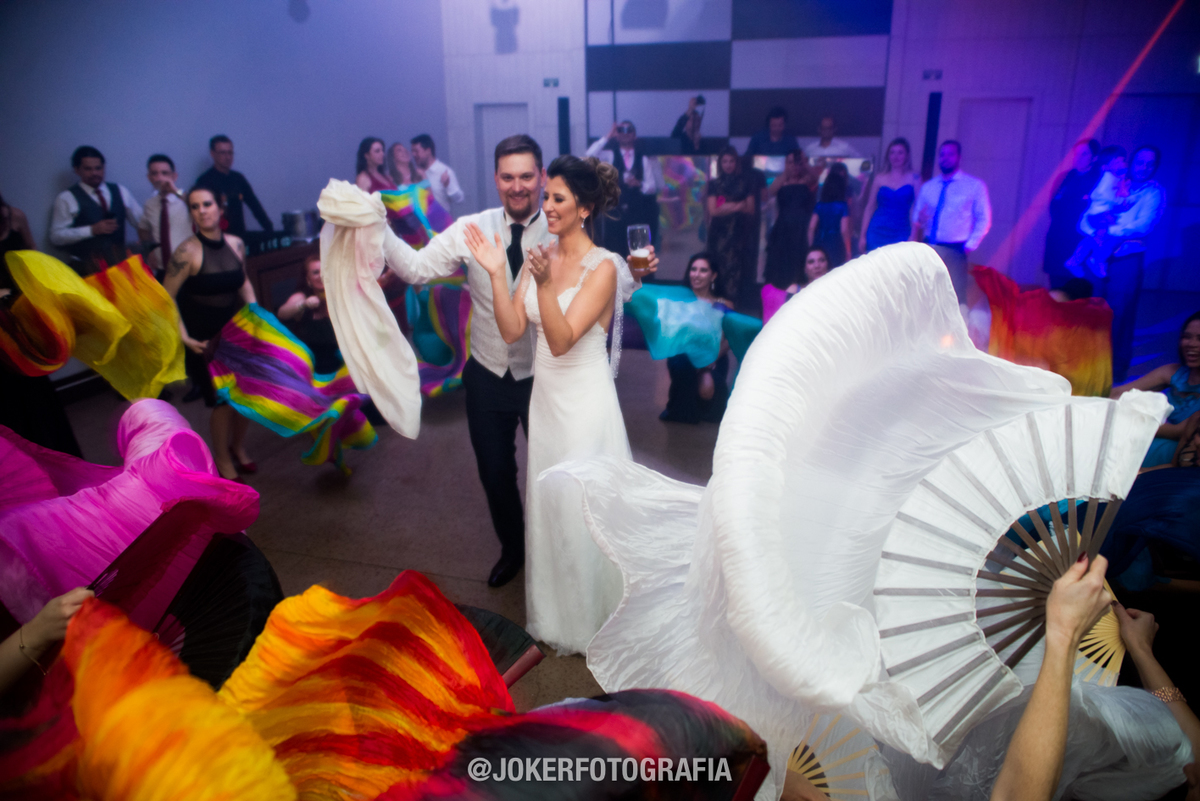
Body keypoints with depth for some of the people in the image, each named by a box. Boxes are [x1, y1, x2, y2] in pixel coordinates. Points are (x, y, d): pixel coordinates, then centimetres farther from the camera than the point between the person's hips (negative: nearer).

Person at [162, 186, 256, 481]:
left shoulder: (235, 244, -2)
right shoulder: (187, 251, -18)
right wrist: (185, 338, -18)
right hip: (204, 339, -5)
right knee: (222, 399, 1)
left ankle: (237, 447, 35)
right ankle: (222, 459, 24)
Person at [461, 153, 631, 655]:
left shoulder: (603, 267, -16)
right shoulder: (540, 257, 4)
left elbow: (562, 339, -24)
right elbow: (512, 330, -3)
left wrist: (545, 283, -38)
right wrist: (496, 273, -13)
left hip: (585, 402, -7)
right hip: (547, 397, 7)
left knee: (584, 510, 5)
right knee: (548, 505, 18)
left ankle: (594, 620, 29)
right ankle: (557, 616, 39)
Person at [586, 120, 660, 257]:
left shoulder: (644, 159, 11)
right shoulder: (610, 155, 6)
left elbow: (652, 187, 5)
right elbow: (589, 156, -13)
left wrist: (639, 184, -16)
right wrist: (608, 137, -12)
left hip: (638, 214, 1)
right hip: (615, 213, -1)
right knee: (614, 253, -3)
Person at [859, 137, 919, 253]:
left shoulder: (914, 178, 4)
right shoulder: (879, 178, 9)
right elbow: (870, 207, 10)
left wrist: (914, 235, -7)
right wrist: (863, 235, 5)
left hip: (901, 234, -1)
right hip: (877, 233, 2)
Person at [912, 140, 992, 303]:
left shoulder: (975, 186, 5)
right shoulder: (927, 187, 16)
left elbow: (984, 220, 1)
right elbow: (916, 219, 15)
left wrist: (969, 246, -9)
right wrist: (919, 220, -9)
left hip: (955, 251, -3)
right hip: (928, 249, 3)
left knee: (955, 295, -9)